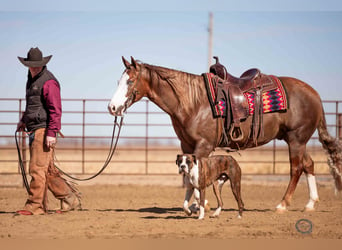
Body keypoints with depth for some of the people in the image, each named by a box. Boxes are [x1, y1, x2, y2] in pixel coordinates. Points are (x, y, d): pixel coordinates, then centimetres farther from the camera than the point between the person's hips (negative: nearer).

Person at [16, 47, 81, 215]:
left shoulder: (48, 82, -13)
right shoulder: (32, 79, 18)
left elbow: (55, 110, -19)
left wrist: (51, 133, -24)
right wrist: (24, 119, 27)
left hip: (43, 131, -10)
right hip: (34, 131, 10)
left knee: (38, 169, -9)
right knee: (48, 171, 11)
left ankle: (35, 206, -6)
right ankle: (70, 198, 18)